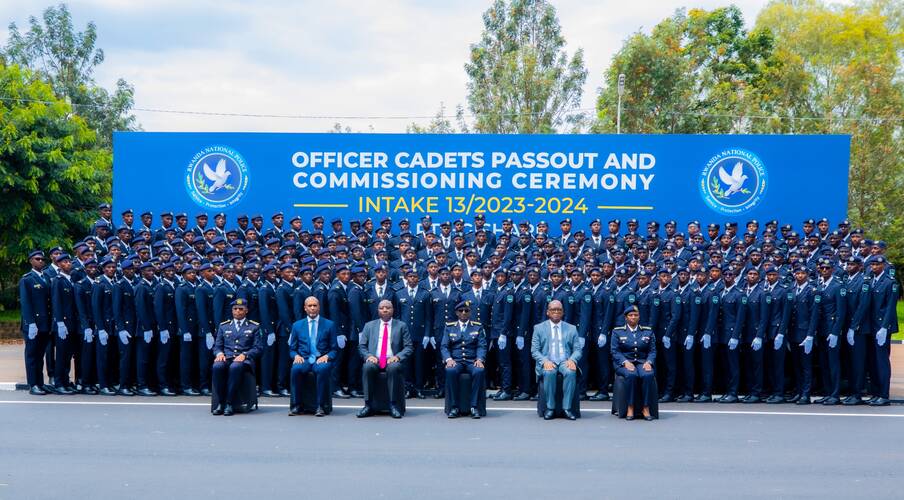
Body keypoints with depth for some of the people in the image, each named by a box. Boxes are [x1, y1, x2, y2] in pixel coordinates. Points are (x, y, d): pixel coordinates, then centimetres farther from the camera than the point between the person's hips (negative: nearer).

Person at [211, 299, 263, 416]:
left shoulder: (254, 327, 14)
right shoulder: (223, 326, 21)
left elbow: (258, 348, 6)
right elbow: (217, 346, 18)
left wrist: (244, 355, -12)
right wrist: (219, 353, -6)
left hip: (244, 359, -3)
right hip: (226, 358, 3)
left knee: (235, 367, -40)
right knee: (217, 367, -34)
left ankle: (229, 404, -34)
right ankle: (221, 403, -26)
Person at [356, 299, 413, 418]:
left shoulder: (401, 326, 14)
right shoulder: (369, 326, 19)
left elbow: (408, 347, 8)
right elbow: (361, 346, 14)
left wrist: (397, 356, -11)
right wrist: (368, 356, -7)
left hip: (392, 361, -1)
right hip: (374, 361, 1)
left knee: (394, 367, -37)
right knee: (367, 367, -34)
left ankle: (393, 405, -31)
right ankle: (368, 406, -29)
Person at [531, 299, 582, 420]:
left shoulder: (571, 329, 16)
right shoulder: (539, 328, 12)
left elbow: (578, 349, 11)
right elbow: (534, 350, 5)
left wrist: (572, 360, -12)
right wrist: (544, 361, -15)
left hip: (565, 361, 1)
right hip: (548, 362, -1)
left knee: (571, 372, -34)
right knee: (549, 372, -36)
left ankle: (567, 408, -27)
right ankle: (550, 408, -25)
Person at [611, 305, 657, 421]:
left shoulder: (648, 331, 15)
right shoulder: (617, 331, 8)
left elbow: (652, 350, 11)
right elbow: (615, 351, 0)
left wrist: (649, 362, -10)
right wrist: (625, 362, -16)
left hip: (642, 362, 2)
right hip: (624, 362, -2)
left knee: (648, 375, -33)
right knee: (631, 375, -36)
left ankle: (646, 408, -26)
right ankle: (630, 408, -28)